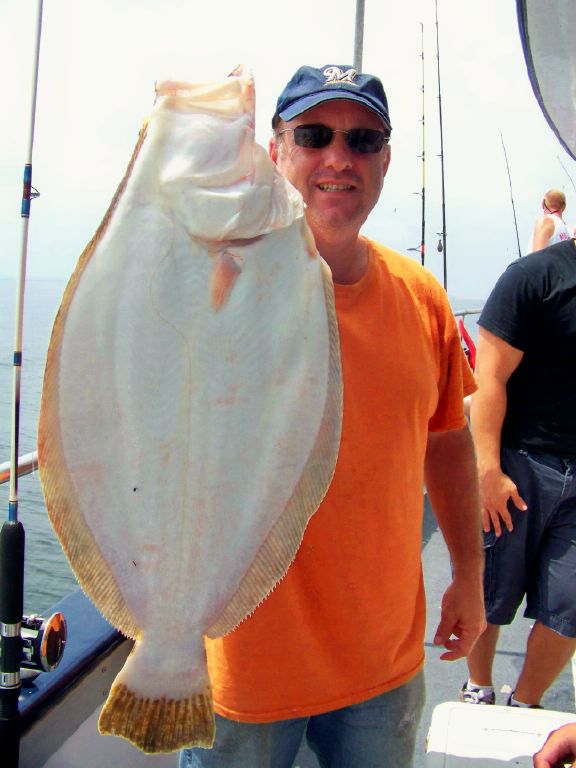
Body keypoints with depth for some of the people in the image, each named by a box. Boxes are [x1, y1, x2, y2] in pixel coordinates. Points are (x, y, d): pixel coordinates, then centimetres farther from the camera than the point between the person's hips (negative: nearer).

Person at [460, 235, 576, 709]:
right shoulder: (538, 274, -9)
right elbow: (491, 377, -11)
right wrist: (488, 469, -15)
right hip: (521, 462, -4)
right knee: (489, 596, 10)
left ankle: (524, 705, 29)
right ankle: (479, 690, 35)